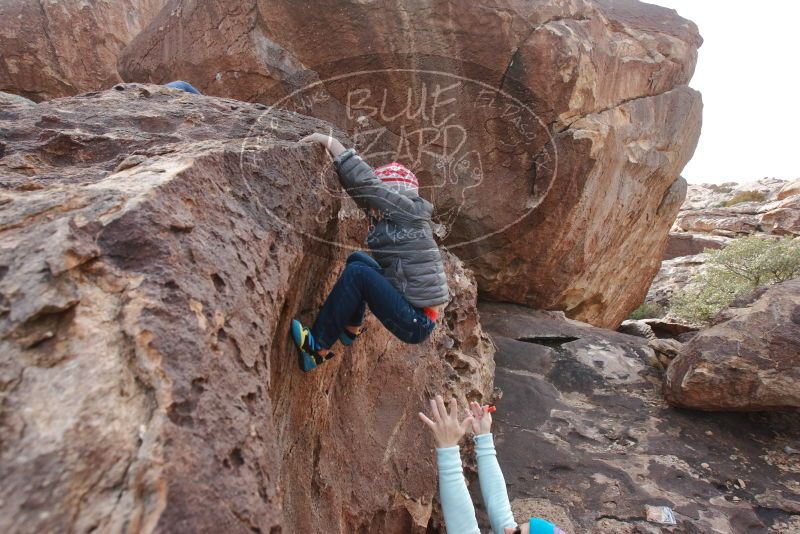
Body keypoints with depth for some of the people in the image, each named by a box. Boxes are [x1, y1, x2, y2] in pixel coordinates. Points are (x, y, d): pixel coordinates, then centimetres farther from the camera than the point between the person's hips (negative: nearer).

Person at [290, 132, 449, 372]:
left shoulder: (409, 211, -14)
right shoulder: (386, 218, 8)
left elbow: (363, 180, -18)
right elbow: (361, 188, 12)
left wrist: (328, 140, -10)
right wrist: (330, 151, 7)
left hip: (417, 323, -9)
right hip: (414, 310, 9)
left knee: (357, 272, -18)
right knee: (357, 258, 12)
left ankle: (318, 349, -10)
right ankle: (351, 329, 14)